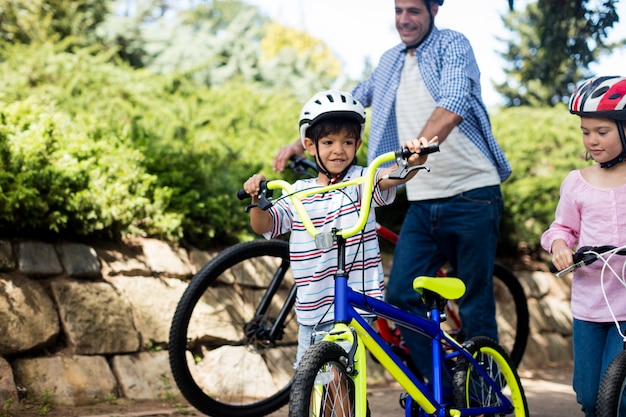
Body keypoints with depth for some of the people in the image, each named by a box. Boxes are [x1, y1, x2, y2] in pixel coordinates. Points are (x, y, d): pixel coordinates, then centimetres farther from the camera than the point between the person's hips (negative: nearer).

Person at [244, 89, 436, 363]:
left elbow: (395, 175, -23)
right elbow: (263, 225, 1)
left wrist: (416, 159, -45)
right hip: (312, 307, 5)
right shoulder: (299, 193, 7)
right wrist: (257, 198, -19)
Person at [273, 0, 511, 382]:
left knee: (476, 309, -1)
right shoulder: (391, 62, 14)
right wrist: (301, 143, 10)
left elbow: (452, 106, -25)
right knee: (401, 295, -5)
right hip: (423, 203, 6)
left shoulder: (453, 45, -5)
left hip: (472, 196, -6)